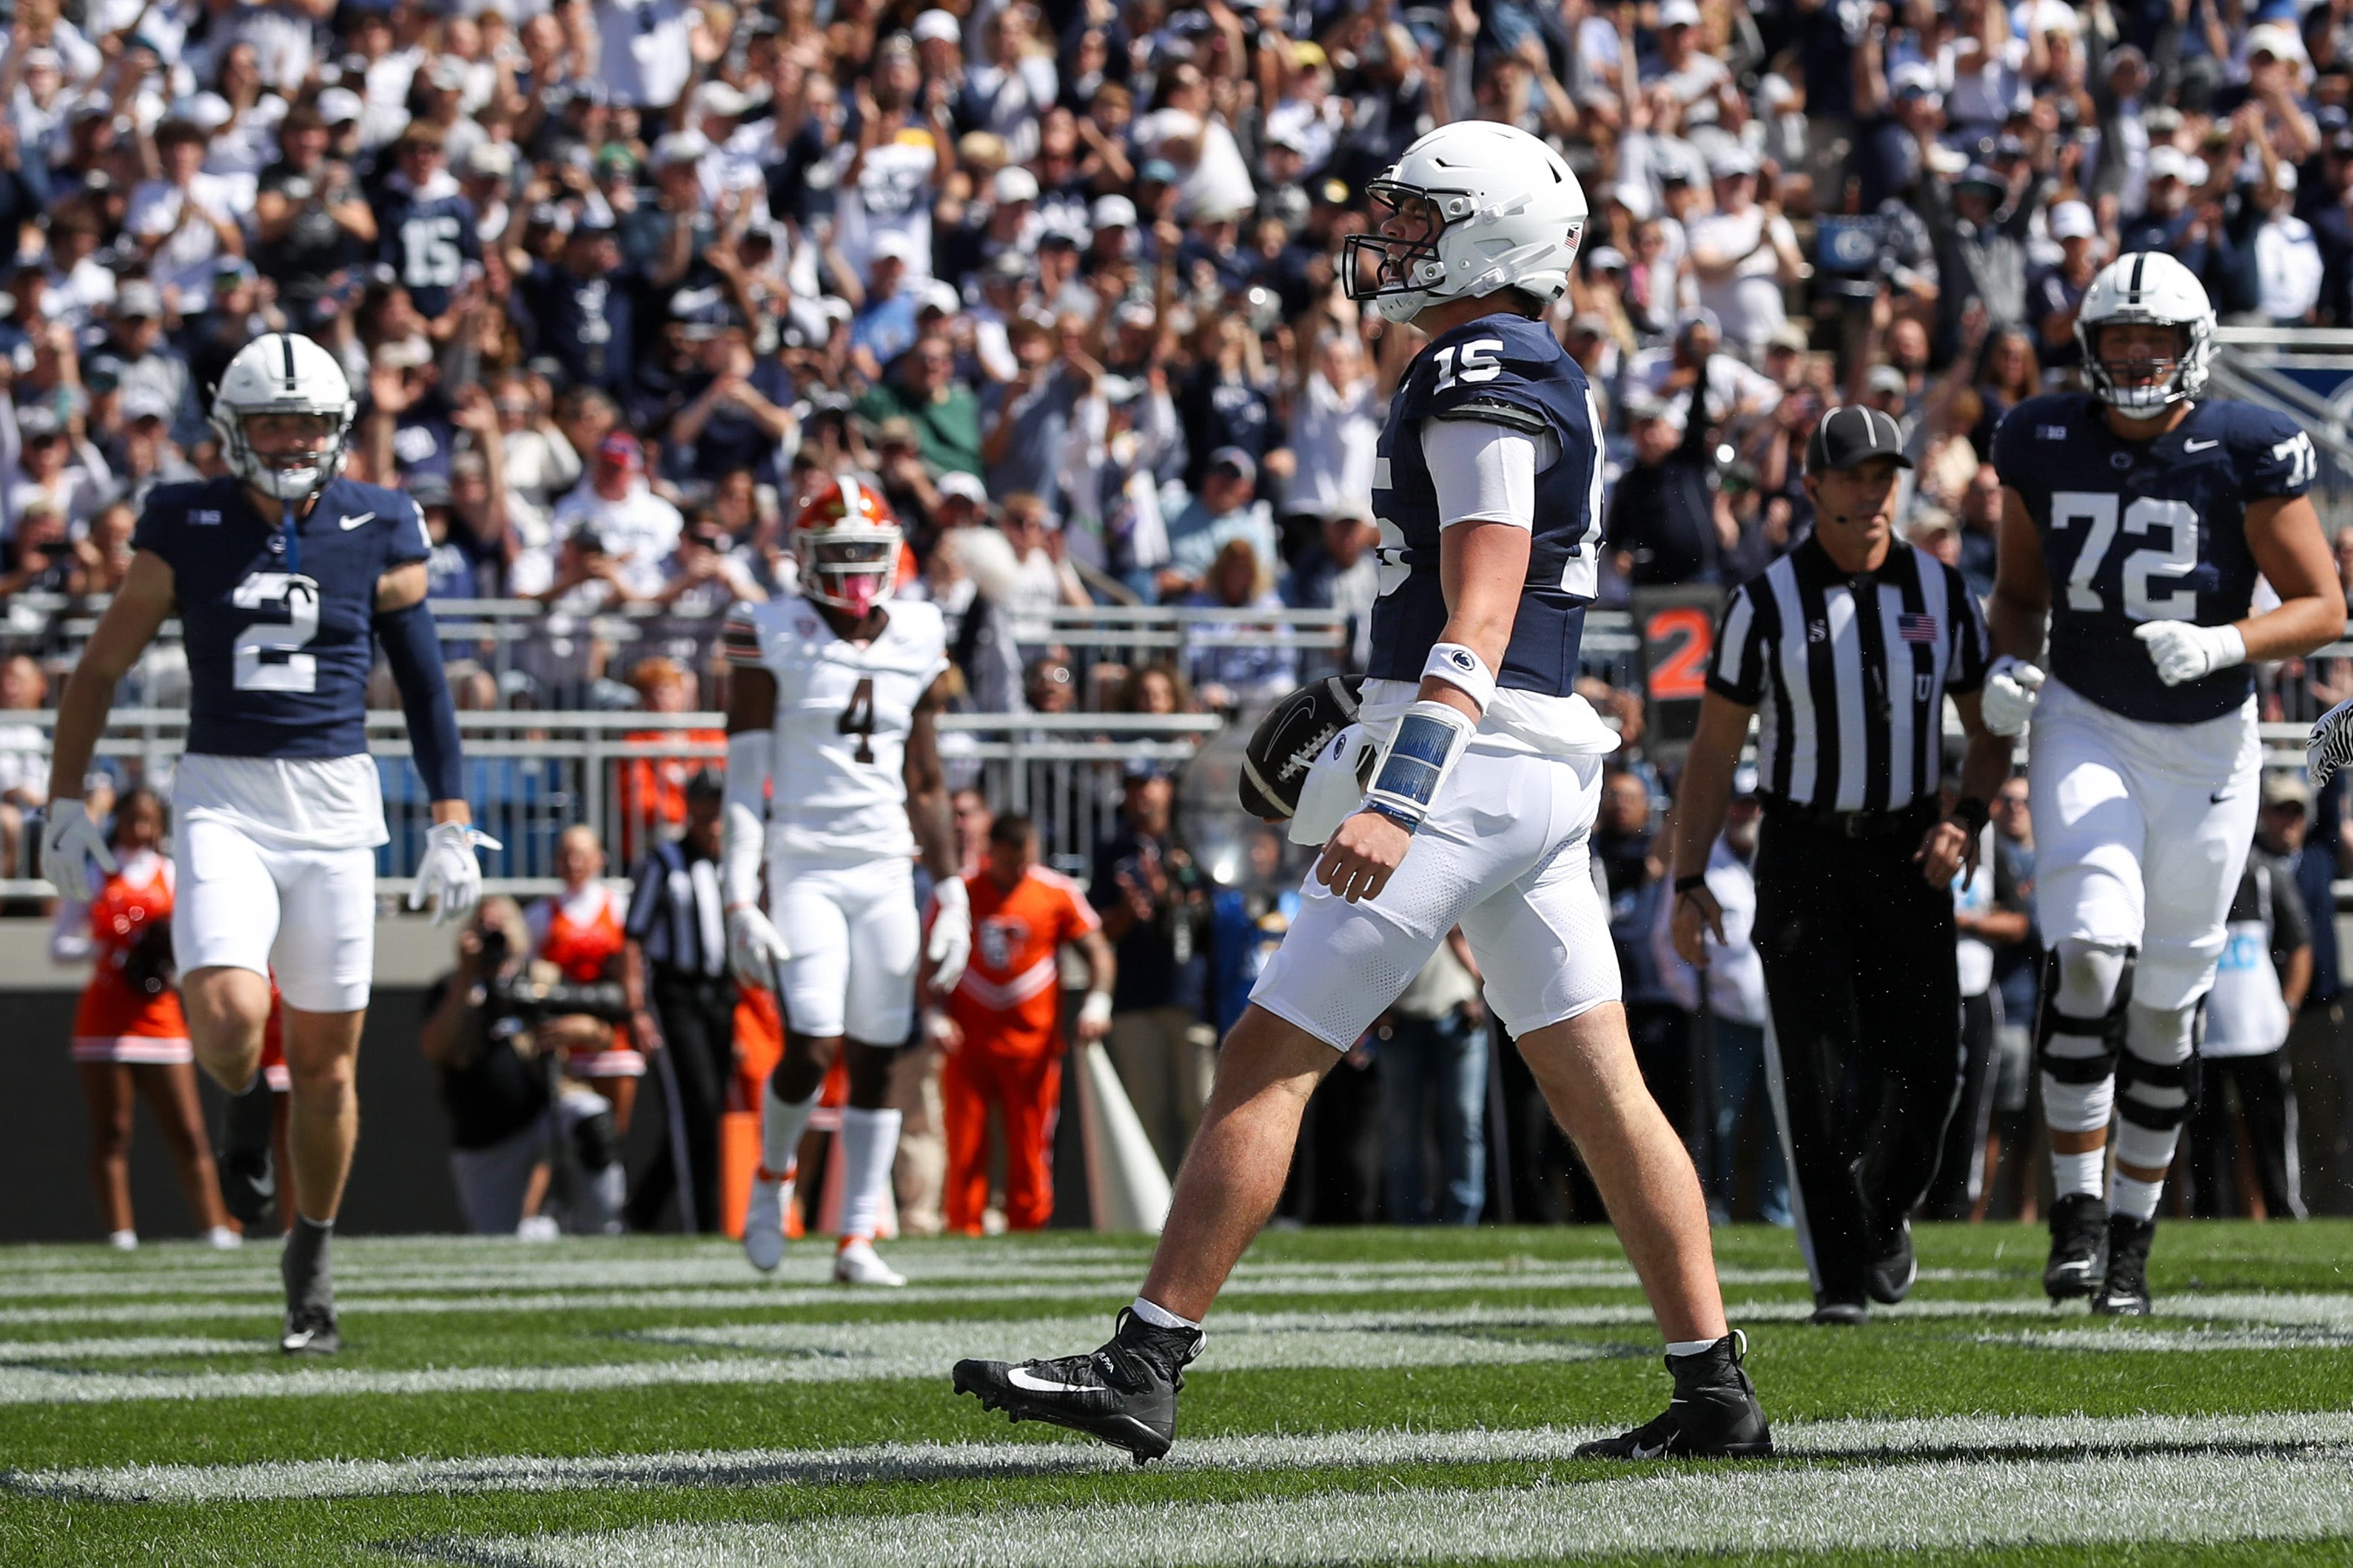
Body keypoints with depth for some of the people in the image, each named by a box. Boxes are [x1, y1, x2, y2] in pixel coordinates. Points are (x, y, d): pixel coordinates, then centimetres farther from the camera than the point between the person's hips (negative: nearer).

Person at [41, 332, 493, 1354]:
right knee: (230, 1015, -22)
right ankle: (239, 1102, 15)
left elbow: (426, 689, 9)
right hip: (222, 798, -1)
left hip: (335, 802, 1)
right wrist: (64, 803, 6)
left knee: (326, 1056, 4)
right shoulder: (188, 531, 0)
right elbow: (99, 672, 9)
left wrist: (451, 825, 5)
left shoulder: (377, 536, 2)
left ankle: (311, 1254, 23)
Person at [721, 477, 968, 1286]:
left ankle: (858, 1241, 7)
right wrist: (740, 899, -12)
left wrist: (952, 891, 10)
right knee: (811, 1050, -13)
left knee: (876, 1061, 1)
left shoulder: (917, 642, 9)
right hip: (803, 868, -4)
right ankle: (773, 1174, 17)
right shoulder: (772, 637, -4)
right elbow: (744, 779, -6)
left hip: (887, 870, 4)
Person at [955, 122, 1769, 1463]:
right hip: (1543, 766, 10)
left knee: (1269, 1060, -8)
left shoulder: (1482, 382, -13)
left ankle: (1145, 1370, -8)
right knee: (1599, 1088, 9)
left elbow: (1479, 622, -21)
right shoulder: (1545, 383, 18)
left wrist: (1402, 800, -28)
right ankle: (1718, 1390, 8)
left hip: (1466, 757, -10)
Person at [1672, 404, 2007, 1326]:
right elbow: (1714, 749, -1)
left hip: (1908, 851, 2)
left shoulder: (1939, 593, 3)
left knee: (1922, 1063, -1)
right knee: (1817, 1069, -8)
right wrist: (1689, 880, -5)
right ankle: (1842, 1270, -1)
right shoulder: (1768, 603, -5)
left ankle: (1884, 1214, 26)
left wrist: (1967, 818, -8)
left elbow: (1989, 727, 11)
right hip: (1804, 851, -2)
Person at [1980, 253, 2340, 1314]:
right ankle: (2077, 1212, -12)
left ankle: (2132, 1231, 20)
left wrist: (2224, 645, -25)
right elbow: (2018, 591, 12)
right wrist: (2009, 667, -9)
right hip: (2087, 726, 0)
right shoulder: (2044, 444, -2)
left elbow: (2322, 606, -8)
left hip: (2207, 743, 0)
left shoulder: (2246, 452, -11)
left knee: (2167, 1001, 7)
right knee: (2091, 953, -20)